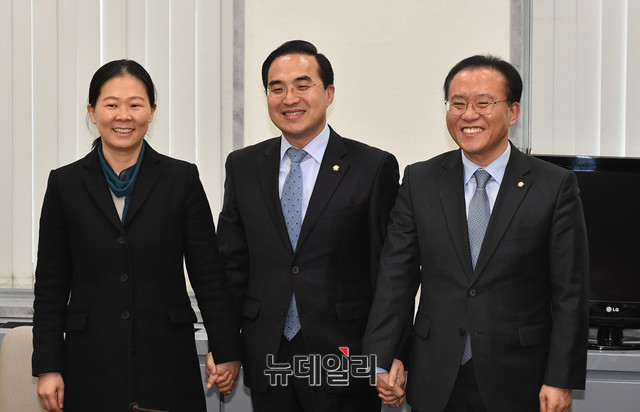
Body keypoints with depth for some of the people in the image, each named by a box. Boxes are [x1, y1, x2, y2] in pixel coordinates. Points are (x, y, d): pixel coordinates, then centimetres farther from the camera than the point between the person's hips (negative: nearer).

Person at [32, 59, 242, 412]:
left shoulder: (182, 179, 3)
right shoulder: (65, 184, 4)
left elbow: (208, 274, 3)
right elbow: (50, 286, 5)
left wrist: (226, 352, 0)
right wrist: (48, 368, 0)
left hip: (167, 361, 0)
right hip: (91, 366, 0)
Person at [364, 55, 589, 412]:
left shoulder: (555, 186, -3)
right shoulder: (420, 181, 4)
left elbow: (570, 292, -4)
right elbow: (396, 276, 3)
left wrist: (561, 381, -8)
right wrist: (383, 358, -5)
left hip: (518, 383, -2)